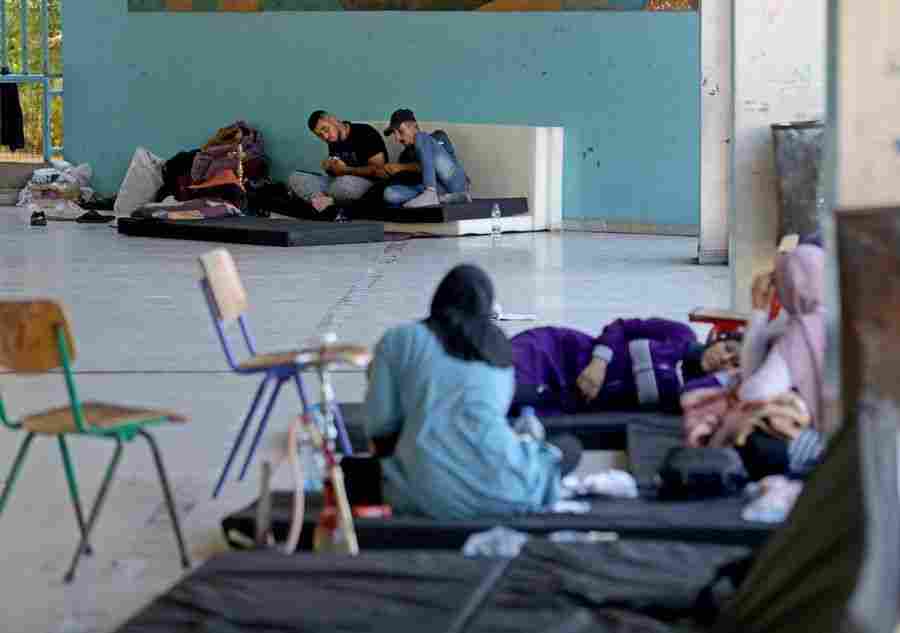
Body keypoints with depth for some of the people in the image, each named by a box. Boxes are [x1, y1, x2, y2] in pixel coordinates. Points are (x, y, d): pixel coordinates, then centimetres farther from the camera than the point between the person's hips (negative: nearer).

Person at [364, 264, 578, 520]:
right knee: (570, 447, 27)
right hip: (497, 486, 1)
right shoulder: (498, 344, 15)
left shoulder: (399, 340, 6)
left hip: (428, 492, -1)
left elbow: (380, 424, 6)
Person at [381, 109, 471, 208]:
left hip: (454, 183, -4)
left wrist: (402, 167, -5)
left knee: (420, 139, -15)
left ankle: (431, 194, -34)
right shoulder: (405, 156, 25)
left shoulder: (438, 137, 16)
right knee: (389, 193, -18)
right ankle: (441, 197, -30)